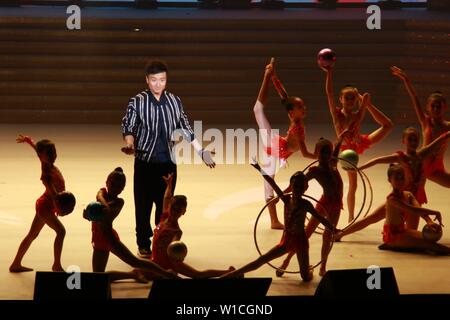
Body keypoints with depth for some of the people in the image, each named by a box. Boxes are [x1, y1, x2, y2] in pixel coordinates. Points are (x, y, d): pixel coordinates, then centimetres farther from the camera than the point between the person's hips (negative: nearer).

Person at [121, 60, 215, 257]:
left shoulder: (174, 101, 6)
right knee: (143, 204, 0)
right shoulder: (137, 102, -4)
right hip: (145, 161, -3)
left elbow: (185, 129, 14)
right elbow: (128, 127, -8)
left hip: (168, 162, 3)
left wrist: (201, 151, 13)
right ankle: (144, 245, 11)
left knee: (165, 204, 6)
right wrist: (129, 144, -29)